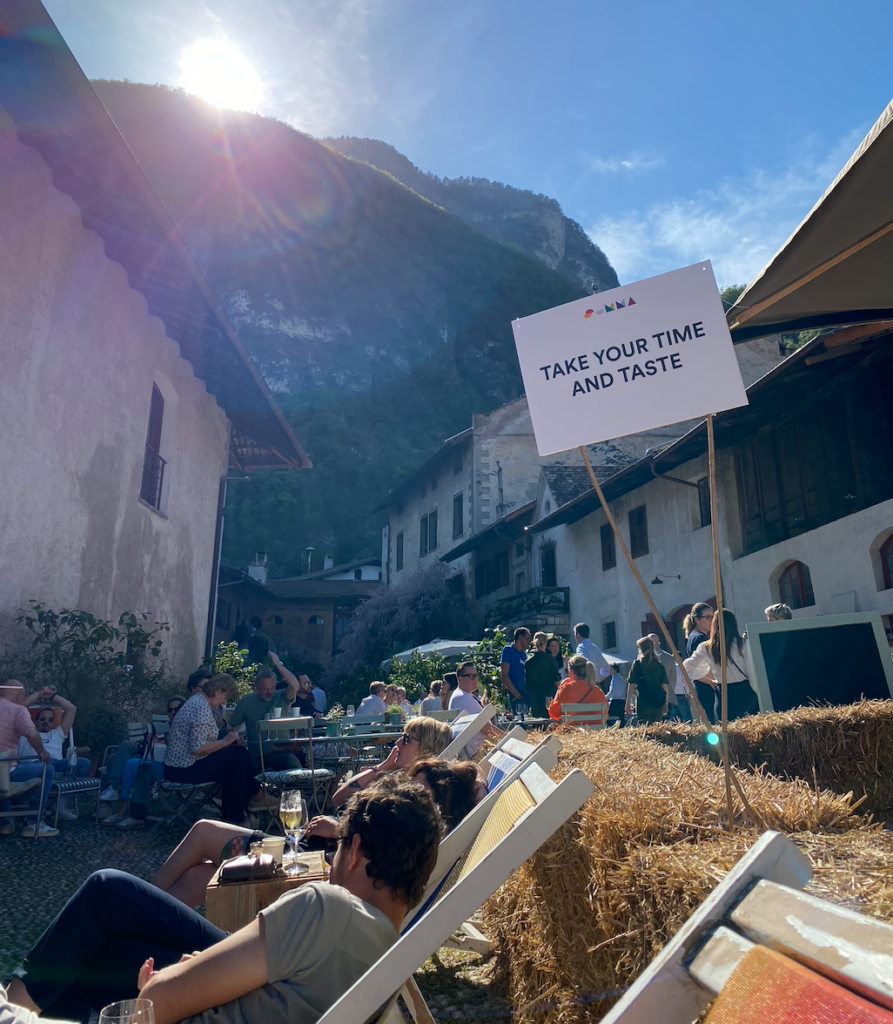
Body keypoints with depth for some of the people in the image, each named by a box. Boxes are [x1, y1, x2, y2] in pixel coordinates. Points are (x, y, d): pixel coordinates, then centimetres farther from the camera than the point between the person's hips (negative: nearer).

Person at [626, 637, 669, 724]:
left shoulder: (637, 663, -3)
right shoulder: (659, 665, 8)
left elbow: (631, 685, -5)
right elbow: (665, 686, 8)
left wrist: (628, 703, 0)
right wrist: (665, 703, 17)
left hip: (643, 702, -4)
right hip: (658, 701, 4)